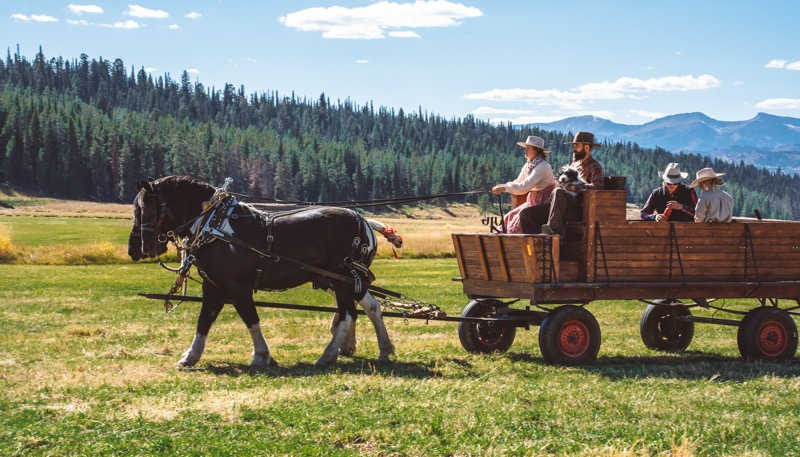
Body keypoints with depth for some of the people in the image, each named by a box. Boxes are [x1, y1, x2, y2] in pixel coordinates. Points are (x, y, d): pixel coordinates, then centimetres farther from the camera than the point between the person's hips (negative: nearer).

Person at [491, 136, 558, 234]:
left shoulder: (543, 166, -19)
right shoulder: (528, 166, 9)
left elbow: (524, 186, -25)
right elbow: (518, 182, 9)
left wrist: (504, 188, -23)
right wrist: (502, 186, -9)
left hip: (543, 203, -9)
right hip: (532, 201, 9)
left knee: (519, 220, -22)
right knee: (509, 218, -3)